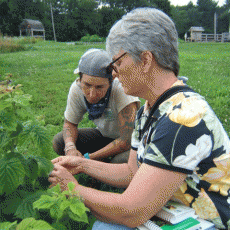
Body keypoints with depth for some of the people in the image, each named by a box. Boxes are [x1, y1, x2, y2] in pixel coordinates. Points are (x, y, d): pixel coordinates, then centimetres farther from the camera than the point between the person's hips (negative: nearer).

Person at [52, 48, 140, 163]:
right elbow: (70, 123, -2)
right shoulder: (76, 88, -18)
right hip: (105, 136, 5)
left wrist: (88, 158, -28)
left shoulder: (121, 89, -33)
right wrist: (70, 147, -25)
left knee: (121, 160, -37)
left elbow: (127, 141, -32)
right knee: (59, 142, -11)